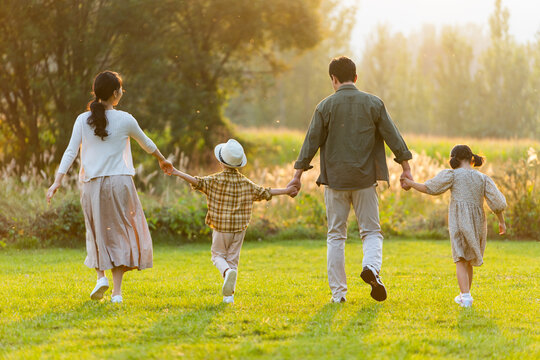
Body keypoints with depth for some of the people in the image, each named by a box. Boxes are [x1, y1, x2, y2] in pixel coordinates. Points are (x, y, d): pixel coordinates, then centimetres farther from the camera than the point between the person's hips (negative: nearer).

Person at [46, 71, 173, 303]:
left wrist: (58, 181, -6)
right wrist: (163, 161, 31)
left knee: (97, 232, 18)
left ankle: (101, 275, -3)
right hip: (119, 181, -2)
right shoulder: (124, 120, -2)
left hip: (92, 184, 2)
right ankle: (117, 290, 1)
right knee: (120, 233, 6)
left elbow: (71, 151, -5)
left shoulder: (83, 120, 1)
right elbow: (146, 143, 13)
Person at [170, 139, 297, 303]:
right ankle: (229, 293, 3)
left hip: (220, 228, -3)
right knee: (233, 259, 9)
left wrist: (177, 173, -23)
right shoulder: (246, 184, 0)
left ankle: (228, 272, -21)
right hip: (239, 228, 3)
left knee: (218, 255, 11)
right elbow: (264, 193, 5)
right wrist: (286, 191, 16)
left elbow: (198, 182, -22)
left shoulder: (215, 181, -10)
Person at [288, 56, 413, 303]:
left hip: (335, 180, 0)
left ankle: (338, 292, 5)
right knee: (371, 231, 8)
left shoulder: (326, 106, -2)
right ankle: (371, 266, -23)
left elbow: (312, 142, -1)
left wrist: (298, 175, 6)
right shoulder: (373, 104, 1)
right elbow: (393, 137, 2)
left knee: (336, 236, 8)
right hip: (364, 180, 0)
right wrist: (406, 169, 10)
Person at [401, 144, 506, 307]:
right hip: (478, 223, 4)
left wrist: (411, 183, 16)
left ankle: (466, 296, -21)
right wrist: (502, 222, 16)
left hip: (459, 222, -4)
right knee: (469, 261, 18)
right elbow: (497, 202, 4)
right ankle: (464, 295, 28)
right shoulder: (483, 178, 8)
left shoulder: (453, 175, 0)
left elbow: (428, 188, 1)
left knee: (461, 261, -6)